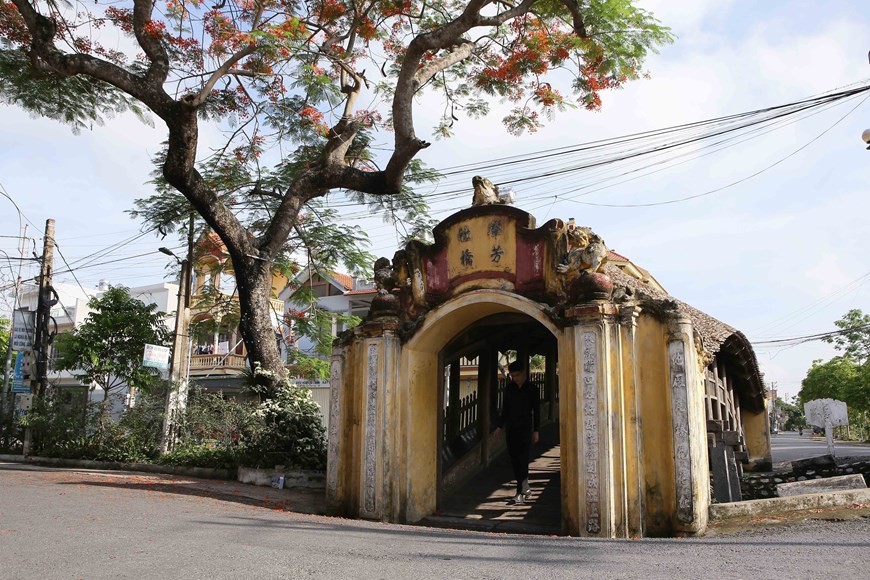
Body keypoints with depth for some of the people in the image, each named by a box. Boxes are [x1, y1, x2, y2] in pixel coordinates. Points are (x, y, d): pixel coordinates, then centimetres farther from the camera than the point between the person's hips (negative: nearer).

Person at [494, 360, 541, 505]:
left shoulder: (532, 389, -2)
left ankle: (520, 493, -12)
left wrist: (536, 431, -3)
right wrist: (499, 426, 11)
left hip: (525, 429, -4)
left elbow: (536, 411, 0)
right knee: (514, 460, 6)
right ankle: (525, 487, 22)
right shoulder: (509, 389, 8)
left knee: (522, 460, -11)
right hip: (511, 428, 4)